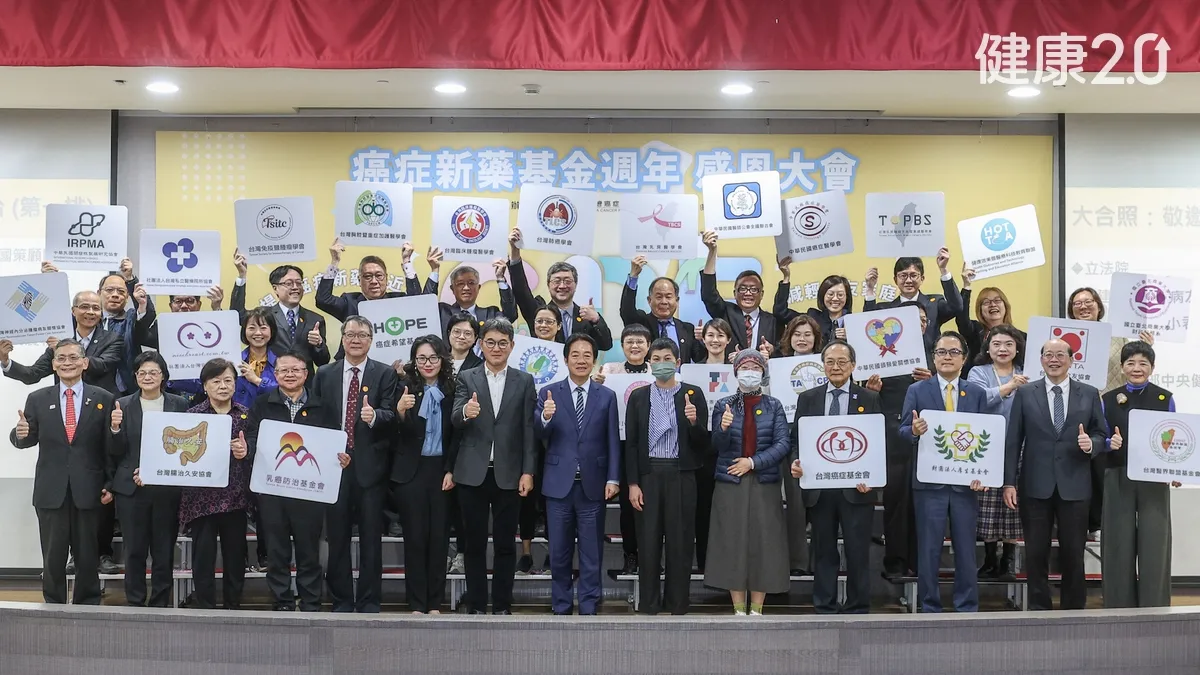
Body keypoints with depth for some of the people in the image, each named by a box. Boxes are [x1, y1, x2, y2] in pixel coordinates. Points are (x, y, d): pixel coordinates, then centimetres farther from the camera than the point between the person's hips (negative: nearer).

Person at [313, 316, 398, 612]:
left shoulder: (385, 373, 3)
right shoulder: (325, 373, 10)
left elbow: (391, 415, -6)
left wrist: (375, 416, -27)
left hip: (370, 465, -2)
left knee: (371, 538, 3)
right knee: (337, 537, 7)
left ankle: (369, 602, 12)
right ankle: (341, 600, 17)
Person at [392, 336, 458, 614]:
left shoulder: (451, 390, 3)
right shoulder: (405, 388, -2)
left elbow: (455, 434, 7)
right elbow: (403, 433, -10)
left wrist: (451, 471, 0)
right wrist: (400, 410, -30)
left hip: (441, 470, 2)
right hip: (411, 471, -2)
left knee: (439, 536, 4)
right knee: (415, 536, 1)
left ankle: (435, 603, 12)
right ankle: (417, 604, 8)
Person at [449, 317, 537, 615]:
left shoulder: (524, 381, 5)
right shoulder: (466, 378, 5)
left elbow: (528, 430, 2)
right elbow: (455, 420, -9)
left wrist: (528, 472, -5)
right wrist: (466, 412, -33)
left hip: (508, 475, 0)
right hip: (473, 473, 0)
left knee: (505, 543, 5)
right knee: (475, 542, 7)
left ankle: (502, 606, 15)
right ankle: (477, 607, 15)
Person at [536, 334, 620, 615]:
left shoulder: (607, 396, 4)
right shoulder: (548, 393, 2)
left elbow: (613, 441, 3)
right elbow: (539, 435, -8)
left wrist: (613, 479, -5)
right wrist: (545, 417, -29)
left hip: (593, 484, 0)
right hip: (559, 484, 0)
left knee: (592, 553, 7)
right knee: (559, 552, 9)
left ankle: (589, 608, 17)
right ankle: (561, 608, 21)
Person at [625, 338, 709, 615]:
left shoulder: (693, 394, 4)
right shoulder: (638, 397, 8)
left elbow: (702, 442, 2)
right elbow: (631, 443, 6)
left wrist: (694, 421, -19)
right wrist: (632, 483, -1)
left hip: (681, 475, -1)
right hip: (649, 475, 1)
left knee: (680, 542, 2)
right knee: (648, 541, 4)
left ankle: (677, 606, 12)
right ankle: (648, 605, 12)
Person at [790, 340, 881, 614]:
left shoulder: (870, 399, 5)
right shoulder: (807, 398, 10)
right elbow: (796, 439, 9)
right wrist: (795, 462, -11)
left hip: (856, 487, -1)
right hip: (818, 488, 2)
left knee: (858, 552, 2)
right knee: (824, 551, 9)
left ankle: (858, 609, 13)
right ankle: (824, 609, 17)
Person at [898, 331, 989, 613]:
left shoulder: (977, 394, 9)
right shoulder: (917, 391, 3)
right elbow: (903, 431, -2)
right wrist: (914, 430, -26)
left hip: (966, 482, 2)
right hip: (929, 482, -2)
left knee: (966, 550, 6)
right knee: (928, 550, 3)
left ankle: (967, 609, 16)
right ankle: (930, 608, 12)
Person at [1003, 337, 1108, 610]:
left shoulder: (1089, 394, 6)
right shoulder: (1025, 393, 4)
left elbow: (1101, 435, 8)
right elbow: (1013, 441, 1)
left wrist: (1092, 444, -16)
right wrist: (1009, 482, -4)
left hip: (1074, 485, 0)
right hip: (1035, 485, 0)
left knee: (1073, 554, 5)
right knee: (1036, 554, 6)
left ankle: (1073, 611, 18)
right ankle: (1039, 609, 17)